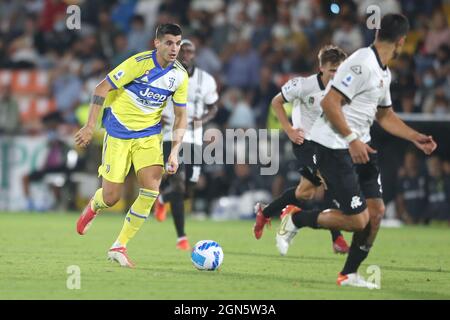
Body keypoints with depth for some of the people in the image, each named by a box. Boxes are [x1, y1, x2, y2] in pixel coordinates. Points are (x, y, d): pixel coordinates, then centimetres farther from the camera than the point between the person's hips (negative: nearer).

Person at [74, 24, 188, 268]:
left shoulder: (180, 75, -3)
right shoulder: (139, 63, -17)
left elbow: (180, 115, 7)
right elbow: (102, 89, -12)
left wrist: (174, 151, -3)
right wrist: (90, 126, -14)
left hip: (149, 135, 4)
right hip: (118, 131, -4)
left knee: (151, 189, -16)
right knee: (111, 197, -4)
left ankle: (119, 247, -3)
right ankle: (93, 206, 37)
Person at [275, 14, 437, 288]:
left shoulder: (384, 73, 13)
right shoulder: (362, 64, -18)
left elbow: (385, 115, 27)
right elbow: (329, 102, -22)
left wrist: (416, 138, 18)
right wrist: (352, 139, -26)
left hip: (359, 146, 10)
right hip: (334, 148, -10)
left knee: (376, 211, 3)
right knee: (357, 220, -11)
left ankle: (350, 275, 15)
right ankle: (296, 220, 9)